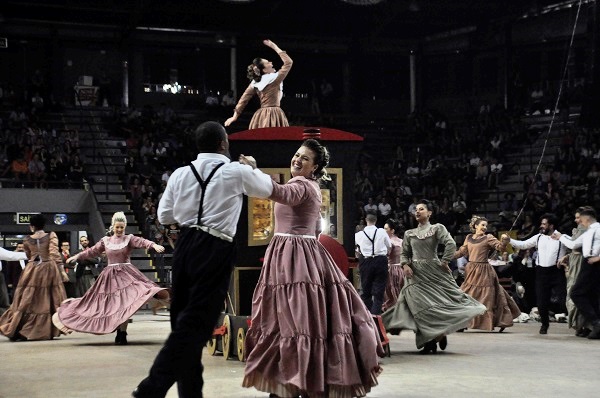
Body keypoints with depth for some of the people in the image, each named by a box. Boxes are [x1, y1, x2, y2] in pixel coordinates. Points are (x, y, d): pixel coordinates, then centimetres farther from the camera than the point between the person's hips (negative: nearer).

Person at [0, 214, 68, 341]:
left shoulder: (27, 240, 5)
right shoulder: (51, 236, -3)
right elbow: (55, 254, -13)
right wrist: (61, 270, -13)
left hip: (32, 271, 2)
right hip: (49, 269, -2)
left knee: (26, 301, 6)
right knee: (49, 301, 5)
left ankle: (14, 330, 5)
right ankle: (48, 331, 5)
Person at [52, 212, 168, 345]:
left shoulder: (129, 239, 0)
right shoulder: (105, 241, 10)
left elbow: (142, 242, -18)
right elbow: (92, 251, 18)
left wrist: (154, 245, -36)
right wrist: (77, 257, 17)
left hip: (126, 273, -3)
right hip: (110, 275, 3)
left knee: (124, 303, -15)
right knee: (112, 304, 2)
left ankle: (122, 334, -10)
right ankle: (119, 332, 11)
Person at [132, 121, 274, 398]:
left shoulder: (181, 174, 9)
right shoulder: (237, 171, 0)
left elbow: (165, 216, 15)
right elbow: (267, 189, 19)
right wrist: (253, 167, 38)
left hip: (186, 246, 5)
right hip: (215, 251, -5)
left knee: (184, 320, 13)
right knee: (195, 323, -6)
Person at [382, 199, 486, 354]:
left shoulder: (437, 228, 1)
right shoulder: (409, 233, 12)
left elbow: (451, 244, -10)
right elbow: (404, 253, 12)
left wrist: (444, 262, -12)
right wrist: (405, 265, -7)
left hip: (434, 272, -2)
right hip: (416, 274, 2)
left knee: (439, 301, -6)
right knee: (420, 306, -4)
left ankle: (440, 333, 14)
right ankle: (429, 342, 1)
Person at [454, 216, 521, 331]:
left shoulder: (488, 238, -5)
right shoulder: (469, 237, 10)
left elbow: (500, 247, -16)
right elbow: (462, 251, 19)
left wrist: (504, 240, -35)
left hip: (484, 271, -5)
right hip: (471, 271, 5)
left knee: (486, 298, -2)